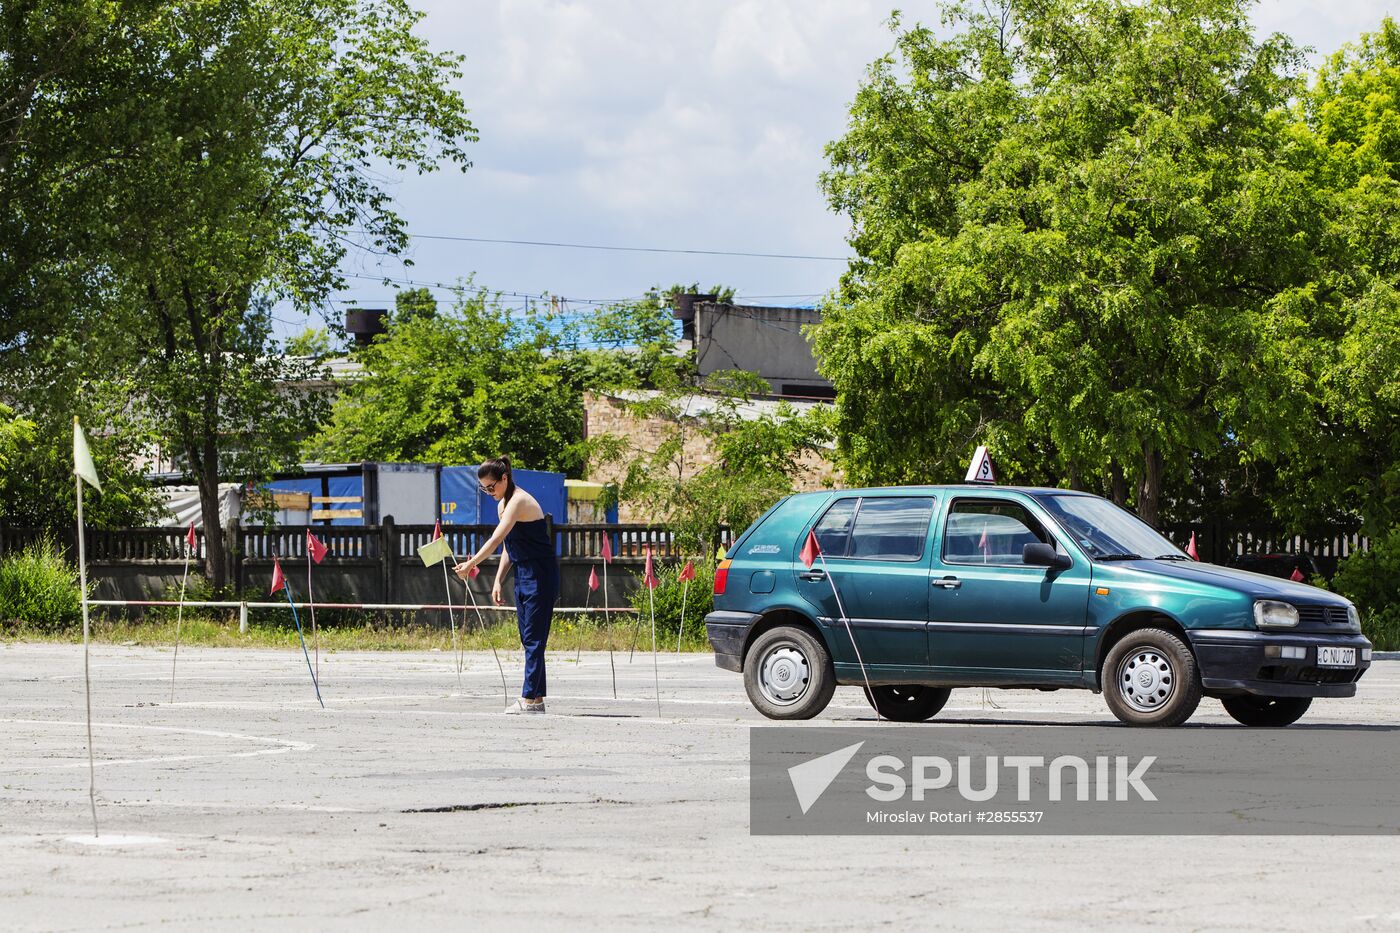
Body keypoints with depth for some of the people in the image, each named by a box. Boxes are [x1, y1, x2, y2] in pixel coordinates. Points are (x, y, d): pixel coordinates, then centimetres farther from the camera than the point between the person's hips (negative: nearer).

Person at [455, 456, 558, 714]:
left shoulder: (519, 501, -16)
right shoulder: (503, 504, 15)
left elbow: (496, 540, -25)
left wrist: (471, 564, -30)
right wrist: (498, 582, 11)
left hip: (540, 576, -10)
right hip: (523, 576, 10)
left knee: (534, 638, -10)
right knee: (528, 640, 8)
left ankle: (529, 699, -12)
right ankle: (536, 698, 10)